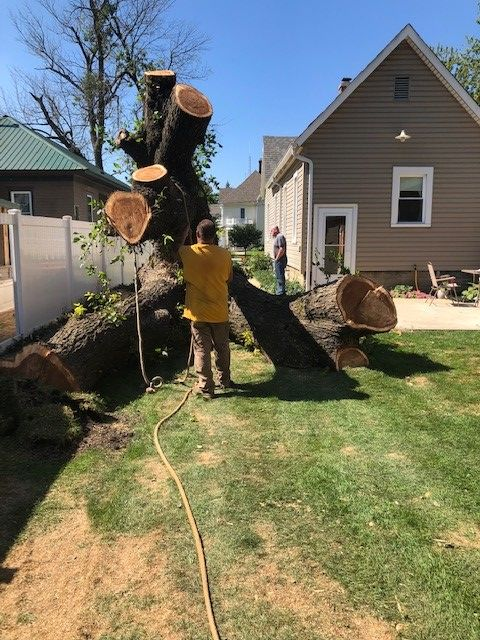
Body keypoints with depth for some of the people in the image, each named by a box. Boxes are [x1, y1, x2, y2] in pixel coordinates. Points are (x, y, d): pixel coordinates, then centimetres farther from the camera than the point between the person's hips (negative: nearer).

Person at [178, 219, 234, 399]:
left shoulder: (186, 253, -11)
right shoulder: (224, 255, -9)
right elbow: (229, 278, 5)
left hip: (198, 312, -1)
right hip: (219, 312, 1)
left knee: (202, 350, 7)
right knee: (222, 348, 18)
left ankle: (205, 387, 13)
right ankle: (225, 380, 33)